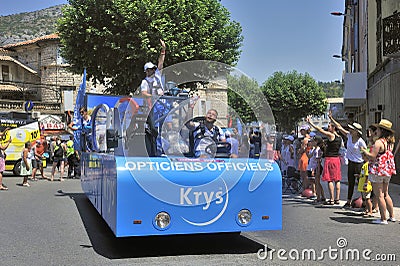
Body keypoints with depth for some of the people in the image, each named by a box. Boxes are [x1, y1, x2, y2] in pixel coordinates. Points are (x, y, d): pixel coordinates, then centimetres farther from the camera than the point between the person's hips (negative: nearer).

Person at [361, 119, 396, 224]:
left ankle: (383, 219, 0)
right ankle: (392, 216, 23)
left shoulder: (379, 142, -17)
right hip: (388, 172, 9)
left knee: (379, 195, -2)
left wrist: (365, 151, -3)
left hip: (378, 170, -9)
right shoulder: (389, 143, 9)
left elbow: (372, 156, -21)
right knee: (386, 194, 18)